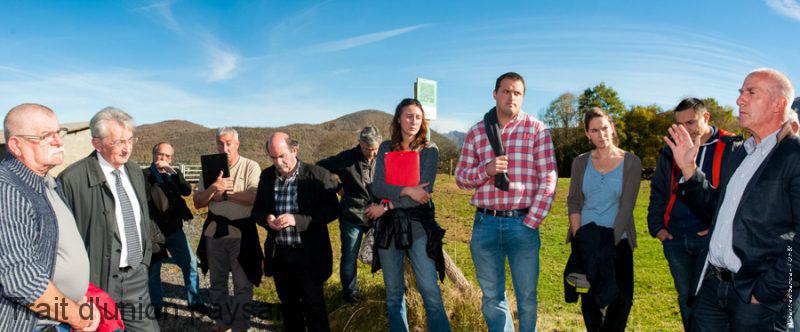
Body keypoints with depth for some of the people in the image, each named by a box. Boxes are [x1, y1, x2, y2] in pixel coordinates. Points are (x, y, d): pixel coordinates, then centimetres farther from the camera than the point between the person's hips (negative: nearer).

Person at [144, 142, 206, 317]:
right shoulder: (144, 174, -4)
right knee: (153, 270, 8)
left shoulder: (174, 173, 12)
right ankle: (156, 306, 24)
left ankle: (195, 302, 19)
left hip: (174, 229, 4)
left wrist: (173, 172, -14)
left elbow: (187, 191, -7)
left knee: (191, 264, 6)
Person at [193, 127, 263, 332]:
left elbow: (256, 197, -21)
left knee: (243, 283, 2)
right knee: (217, 281, 17)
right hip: (214, 230, 4)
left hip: (242, 230, -4)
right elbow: (198, 202, 3)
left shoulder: (250, 167, -6)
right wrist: (214, 188, -16)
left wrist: (224, 193, -13)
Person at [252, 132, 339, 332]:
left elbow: (332, 210, -14)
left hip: (309, 255, -5)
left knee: (314, 308, 3)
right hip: (278, 254, 5)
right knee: (288, 307, 19)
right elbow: (257, 210, 12)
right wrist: (266, 218, -12)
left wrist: (297, 219, -24)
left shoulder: (317, 175, -11)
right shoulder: (266, 176, 4)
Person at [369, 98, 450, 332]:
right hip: (388, 225, 3)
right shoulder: (386, 148, 9)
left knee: (431, 292, -8)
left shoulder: (429, 150, 1)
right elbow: (377, 187, -2)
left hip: (418, 223, -3)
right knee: (393, 293, 11)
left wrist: (386, 206, -8)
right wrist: (406, 190, -16)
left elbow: (424, 191, -9)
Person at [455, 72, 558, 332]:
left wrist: (530, 223, -9)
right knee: (491, 296, 12)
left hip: (522, 224, -2)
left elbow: (548, 181, -3)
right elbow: (461, 178, 8)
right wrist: (486, 169, -12)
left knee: (527, 297, 7)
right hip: (485, 223, 3)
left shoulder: (537, 130, 0)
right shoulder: (476, 133, 8)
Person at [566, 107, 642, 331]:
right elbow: (573, 201, 4)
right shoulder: (580, 162, 6)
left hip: (617, 239, -2)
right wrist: (578, 237, -7)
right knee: (589, 298, 7)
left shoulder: (631, 162, -2)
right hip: (584, 240, 2)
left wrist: (611, 240, -14)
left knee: (622, 298, -5)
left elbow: (627, 205, -8)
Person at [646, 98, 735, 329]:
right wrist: (657, 226, 9)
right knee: (685, 297, 15)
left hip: (711, 239, -4)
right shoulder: (671, 150, 10)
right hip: (675, 239, 5)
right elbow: (657, 191, 18)